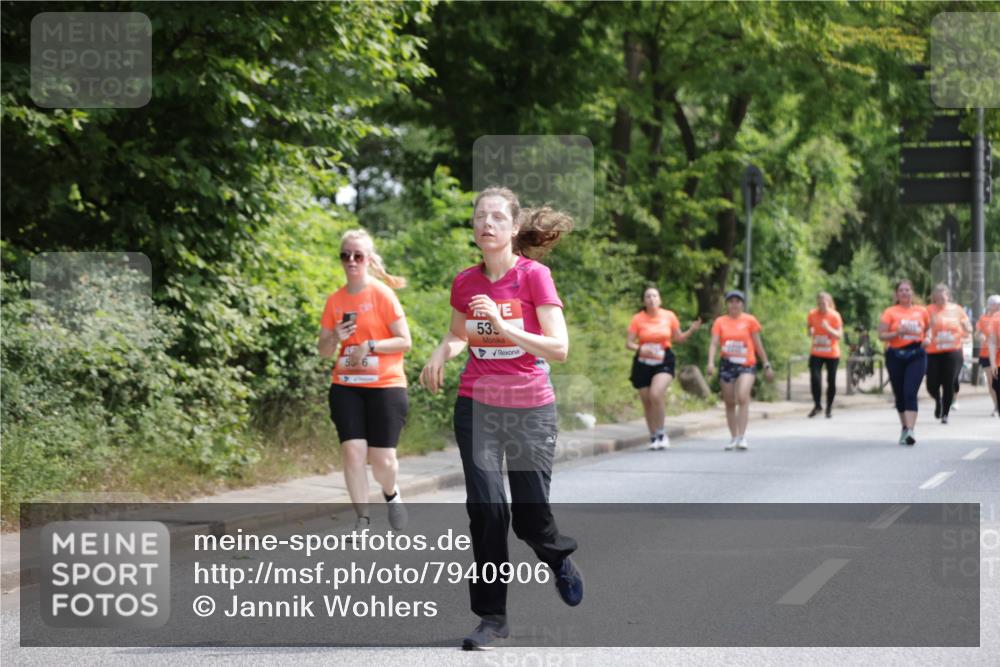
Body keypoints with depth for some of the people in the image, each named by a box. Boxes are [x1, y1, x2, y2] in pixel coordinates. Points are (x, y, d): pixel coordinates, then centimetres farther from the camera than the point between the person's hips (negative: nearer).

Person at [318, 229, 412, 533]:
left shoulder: (382, 294, -6)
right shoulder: (335, 300, 7)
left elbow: (404, 341, -7)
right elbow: (323, 351, 12)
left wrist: (369, 346, -19)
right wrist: (335, 337, -9)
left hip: (385, 386, -3)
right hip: (346, 387, 3)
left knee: (382, 459, -4)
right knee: (353, 451, -9)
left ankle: (391, 495, 29)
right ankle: (363, 520, -1)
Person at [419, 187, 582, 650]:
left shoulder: (534, 275, -10)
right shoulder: (465, 282, 2)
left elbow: (559, 348, -16)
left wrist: (504, 326, -26)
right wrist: (440, 355, -2)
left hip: (530, 408, -2)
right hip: (476, 406, 3)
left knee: (530, 516, 1)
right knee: (485, 505, -11)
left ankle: (559, 560, 38)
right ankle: (492, 616, -1)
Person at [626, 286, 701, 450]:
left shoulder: (669, 316, 2)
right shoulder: (638, 319, -2)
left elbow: (678, 338, 13)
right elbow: (628, 343, -3)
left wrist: (691, 330, -4)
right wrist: (640, 348, -23)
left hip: (664, 362, -1)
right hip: (643, 364, 1)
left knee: (656, 395, -23)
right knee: (647, 402, 4)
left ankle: (661, 433, -7)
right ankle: (653, 437, 21)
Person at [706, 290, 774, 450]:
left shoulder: (750, 320, 1)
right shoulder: (720, 322, 4)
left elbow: (758, 344, 6)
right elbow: (714, 343, -4)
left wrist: (767, 365, 6)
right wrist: (711, 362, -20)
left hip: (746, 365, -3)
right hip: (727, 365, 3)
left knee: (742, 397, -21)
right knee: (729, 402, 8)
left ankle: (742, 437, -20)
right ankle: (734, 437, 20)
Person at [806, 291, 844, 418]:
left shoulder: (835, 316, -9)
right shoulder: (812, 314, -2)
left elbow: (839, 335, -12)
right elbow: (808, 326, 17)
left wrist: (828, 328, -27)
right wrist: (810, 331, -6)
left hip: (832, 354, -1)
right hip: (816, 354, 1)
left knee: (831, 381, 3)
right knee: (815, 378, -16)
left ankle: (829, 407, 19)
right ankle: (817, 405, 0)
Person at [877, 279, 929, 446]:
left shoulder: (921, 311, 8)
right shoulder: (890, 312, 1)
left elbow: (928, 328, 23)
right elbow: (881, 335, -3)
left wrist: (926, 338, 3)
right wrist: (897, 333, -18)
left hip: (916, 355, 0)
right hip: (896, 356, 1)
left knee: (910, 393, -15)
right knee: (899, 395, 8)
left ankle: (910, 431, -21)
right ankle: (905, 427, 27)